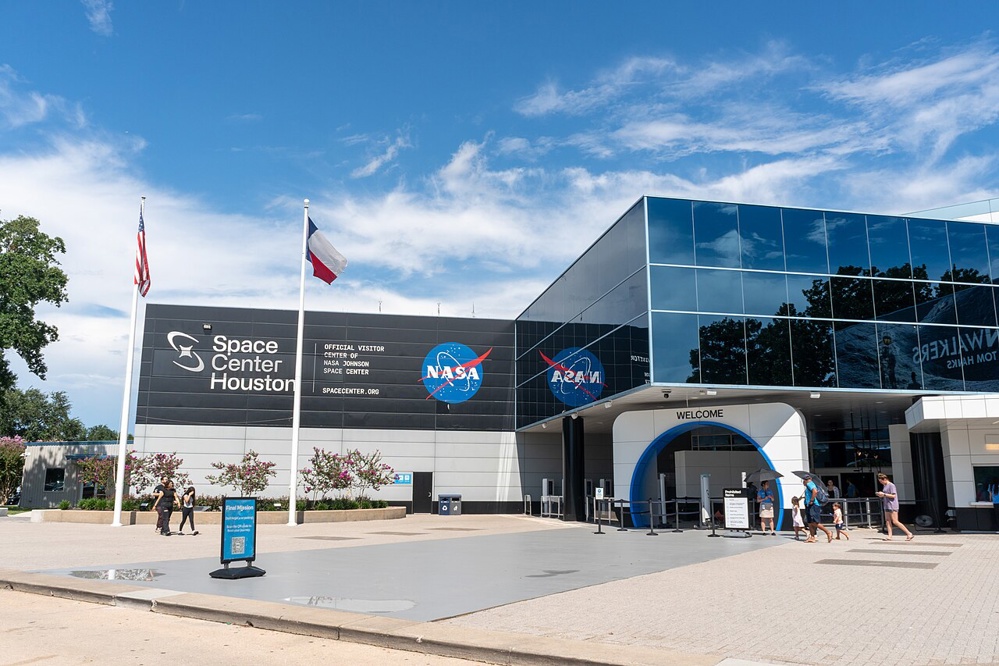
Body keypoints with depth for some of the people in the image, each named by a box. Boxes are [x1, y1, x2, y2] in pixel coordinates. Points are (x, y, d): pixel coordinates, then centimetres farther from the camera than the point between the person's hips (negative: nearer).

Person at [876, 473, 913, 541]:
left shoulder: (891, 485, -11)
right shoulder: (884, 486, 16)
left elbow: (893, 495, -18)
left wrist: (884, 494, -18)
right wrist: (881, 495, 4)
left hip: (892, 506, -9)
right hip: (887, 506, 9)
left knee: (895, 522, -10)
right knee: (887, 521, 2)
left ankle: (909, 534, -4)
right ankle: (889, 536, 0)